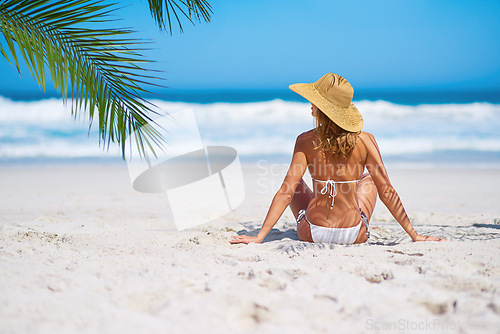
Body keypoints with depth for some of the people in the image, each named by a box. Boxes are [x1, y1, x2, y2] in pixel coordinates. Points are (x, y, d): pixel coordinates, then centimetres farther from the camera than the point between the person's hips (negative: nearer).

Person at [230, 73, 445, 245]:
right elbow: (387, 192, -10)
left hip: (312, 233, -1)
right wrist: (414, 236, -2)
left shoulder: (306, 141, -13)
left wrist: (259, 237, -12)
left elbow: (286, 192, -16)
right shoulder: (365, 140, -12)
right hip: (355, 236, 1)